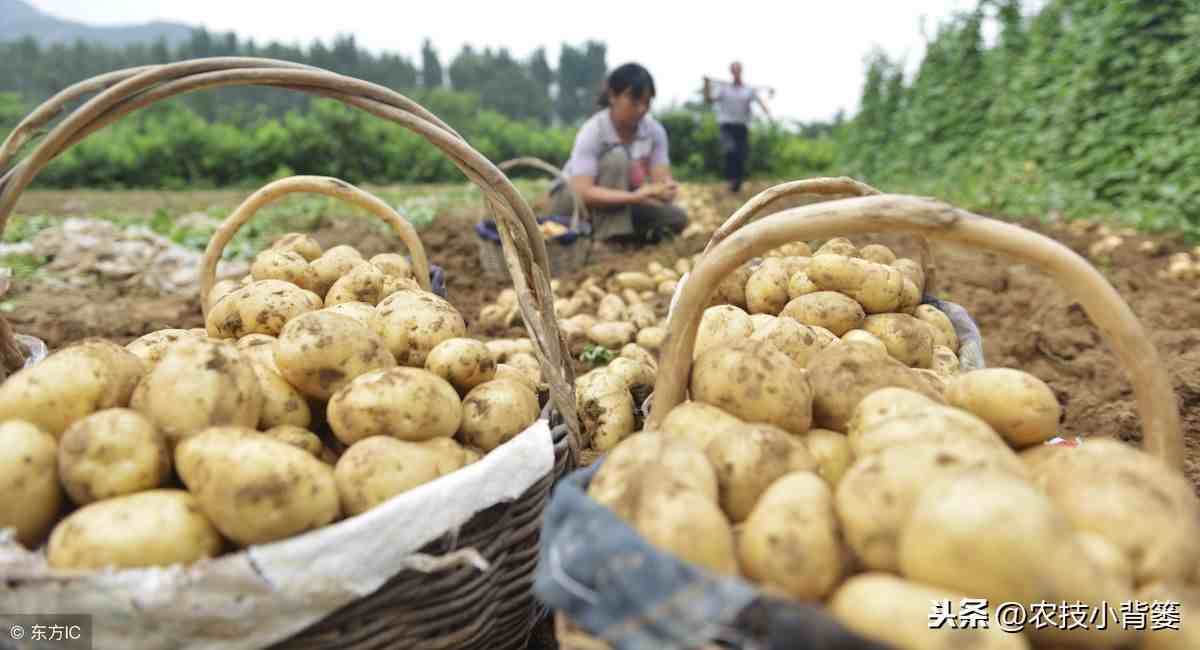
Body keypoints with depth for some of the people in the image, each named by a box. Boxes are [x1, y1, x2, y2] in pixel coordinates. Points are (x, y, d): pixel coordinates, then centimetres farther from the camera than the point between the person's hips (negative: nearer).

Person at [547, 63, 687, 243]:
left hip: (621, 201, 4)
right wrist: (635, 196, -47)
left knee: (677, 218, -18)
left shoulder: (655, 131, -12)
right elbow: (583, 193, -36)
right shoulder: (592, 131, -26)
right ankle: (609, 236, -27)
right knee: (617, 157, -31)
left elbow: (661, 178, -16)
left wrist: (666, 189, -42)